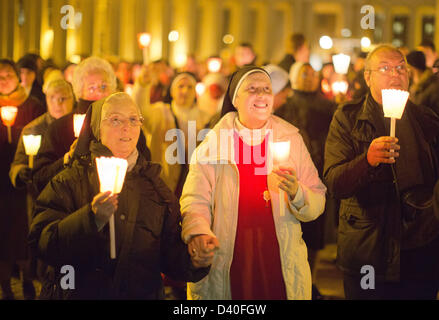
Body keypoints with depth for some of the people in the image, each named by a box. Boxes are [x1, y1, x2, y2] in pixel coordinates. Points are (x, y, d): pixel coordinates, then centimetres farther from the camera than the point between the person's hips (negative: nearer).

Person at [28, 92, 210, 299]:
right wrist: (91, 219, -21)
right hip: (80, 292, -3)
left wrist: (192, 260, -9)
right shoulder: (69, 181, 3)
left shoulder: (155, 186, 13)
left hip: (142, 293, 3)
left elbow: (170, 251, 11)